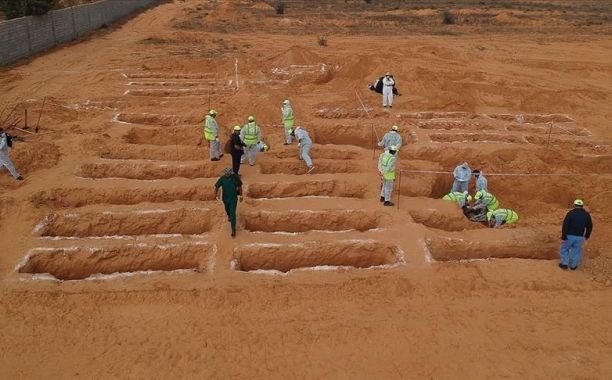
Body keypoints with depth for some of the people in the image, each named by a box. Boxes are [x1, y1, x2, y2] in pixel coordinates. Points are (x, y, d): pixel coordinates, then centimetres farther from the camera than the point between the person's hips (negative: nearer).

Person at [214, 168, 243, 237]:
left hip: (233, 198, -2)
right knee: (227, 209, 29)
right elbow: (216, 187, -13)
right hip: (225, 198, 3)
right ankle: (229, 215, 66)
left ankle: (233, 230, 2)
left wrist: (241, 196, -3)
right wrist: (216, 196, -27)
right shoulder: (222, 178, -21)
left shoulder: (236, 177, -22)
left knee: (233, 213, -8)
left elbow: (240, 186, -8)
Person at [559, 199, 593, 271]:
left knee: (564, 248, 15)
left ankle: (564, 263, 14)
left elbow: (565, 225, -16)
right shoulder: (587, 215, 2)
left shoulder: (571, 213, -10)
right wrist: (587, 236, 26)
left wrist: (563, 237, -12)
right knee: (576, 250, 18)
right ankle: (573, 265, 23)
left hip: (569, 235, -3)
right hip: (580, 237, 3)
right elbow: (590, 227, 11)